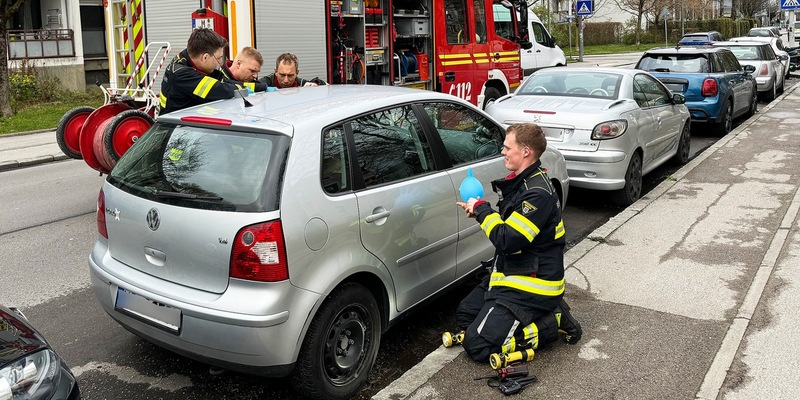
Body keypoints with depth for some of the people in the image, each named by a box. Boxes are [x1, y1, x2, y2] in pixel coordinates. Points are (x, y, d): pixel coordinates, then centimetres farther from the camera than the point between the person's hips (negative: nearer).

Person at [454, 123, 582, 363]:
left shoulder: (538, 193, -24)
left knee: (477, 346, -14)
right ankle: (544, 311, 12)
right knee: (465, 314, 18)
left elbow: (507, 240, -29)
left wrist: (482, 210, -14)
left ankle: (552, 322, -2)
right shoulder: (523, 182, 8)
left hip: (531, 284, -10)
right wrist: (479, 211, 2)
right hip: (510, 273, 10)